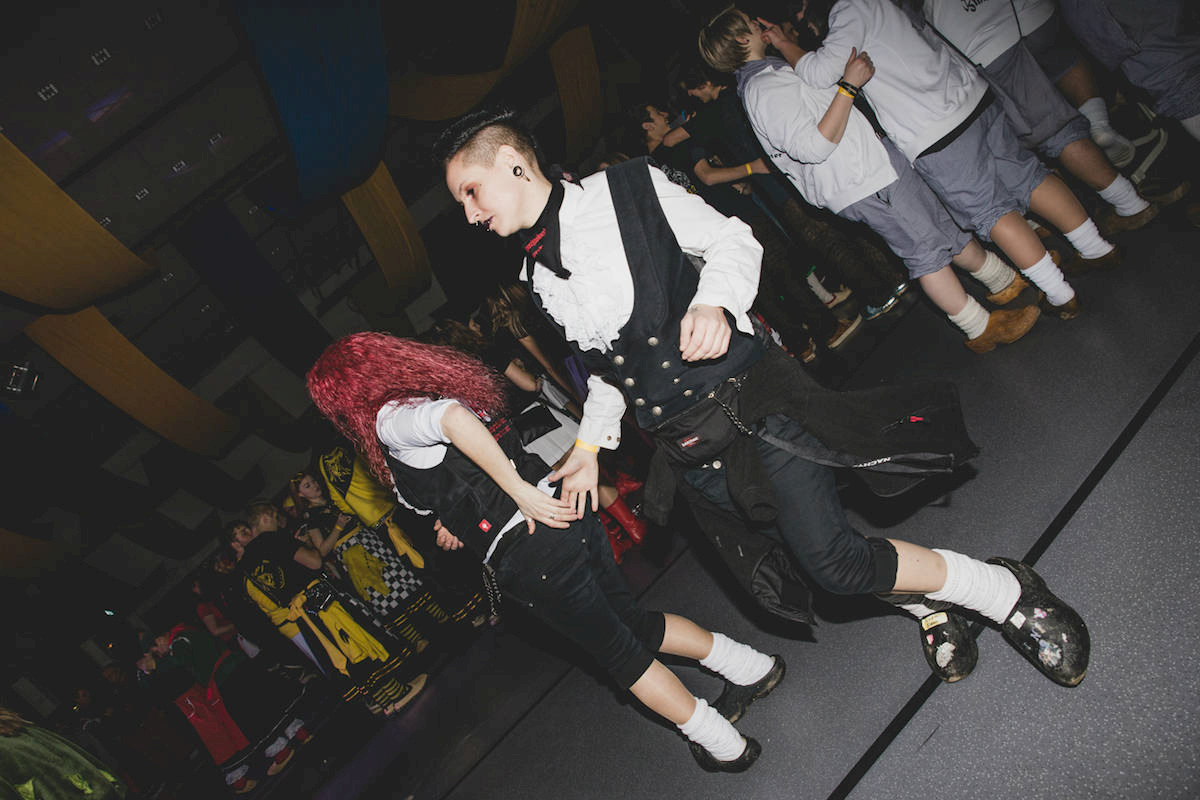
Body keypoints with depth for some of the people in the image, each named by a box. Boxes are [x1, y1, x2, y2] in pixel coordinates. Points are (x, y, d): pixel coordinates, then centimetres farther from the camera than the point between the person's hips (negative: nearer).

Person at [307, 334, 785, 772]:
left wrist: (520, 492, -27)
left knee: (613, 648, 11)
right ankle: (751, 667, 31)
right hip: (565, 513, 8)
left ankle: (722, 745, 24)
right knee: (631, 622, 24)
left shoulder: (390, 417, -9)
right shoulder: (429, 391, 17)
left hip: (531, 555, -8)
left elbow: (454, 418, -31)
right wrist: (462, 525, 20)